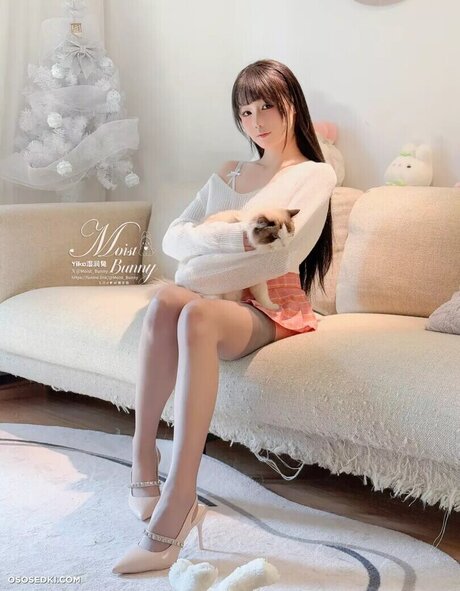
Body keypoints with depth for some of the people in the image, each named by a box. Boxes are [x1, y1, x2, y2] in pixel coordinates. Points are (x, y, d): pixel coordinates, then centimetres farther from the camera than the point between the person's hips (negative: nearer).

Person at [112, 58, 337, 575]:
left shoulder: (316, 175, 7)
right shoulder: (227, 175, 23)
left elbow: (283, 254, -10)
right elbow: (174, 236, 8)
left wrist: (198, 273, -10)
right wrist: (234, 236, -11)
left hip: (270, 310, -4)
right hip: (217, 297, 4)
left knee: (195, 314, -38)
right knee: (164, 301, -33)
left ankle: (173, 511, -44)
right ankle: (143, 468, -31)